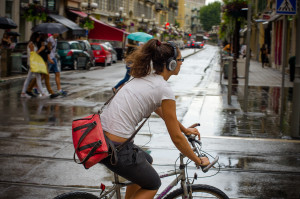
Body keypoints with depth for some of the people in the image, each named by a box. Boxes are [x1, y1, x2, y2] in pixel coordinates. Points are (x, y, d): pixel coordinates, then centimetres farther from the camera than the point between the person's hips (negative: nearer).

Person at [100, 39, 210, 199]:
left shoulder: (144, 78, 13)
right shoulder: (165, 90, -12)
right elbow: (176, 138, -6)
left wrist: (185, 129, 40)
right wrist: (198, 161, 7)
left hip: (100, 137, 8)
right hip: (115, 149, -8)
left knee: (147, 161, 31)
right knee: (153, 185, 15)